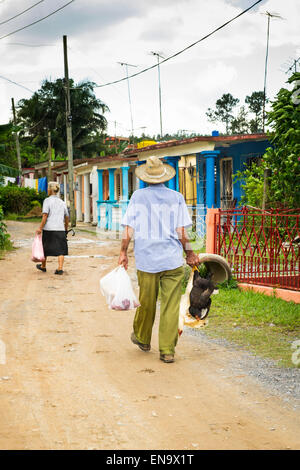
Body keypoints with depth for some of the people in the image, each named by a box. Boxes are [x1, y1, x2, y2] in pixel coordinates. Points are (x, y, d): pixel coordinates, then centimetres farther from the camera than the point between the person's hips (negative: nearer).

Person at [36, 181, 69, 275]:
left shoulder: (47, 200, -4)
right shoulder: (62, 202, 11)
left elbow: (45, 215, -13)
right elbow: (67, 217, 16)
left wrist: (40, 228, -12)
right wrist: (66, 229, 28)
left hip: (49, 229, -3)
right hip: (60, 229, 3)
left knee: (45, 248, 14)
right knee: (61, 250, 3)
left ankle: (43, 266, 30)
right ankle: (60, 268, -8)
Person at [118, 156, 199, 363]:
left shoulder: (138, 196, 2)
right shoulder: (176, 197, 1)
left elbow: (129, 229, 0)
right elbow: (181, 231, -1)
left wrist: (123, 252, 8)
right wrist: (190, 253, 10)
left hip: (146, 259, 1)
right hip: (172, 260, -1)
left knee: (147, 302, 15)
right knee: (171, 306, 1)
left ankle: (142, 338, 35)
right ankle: (167, 350, 1)